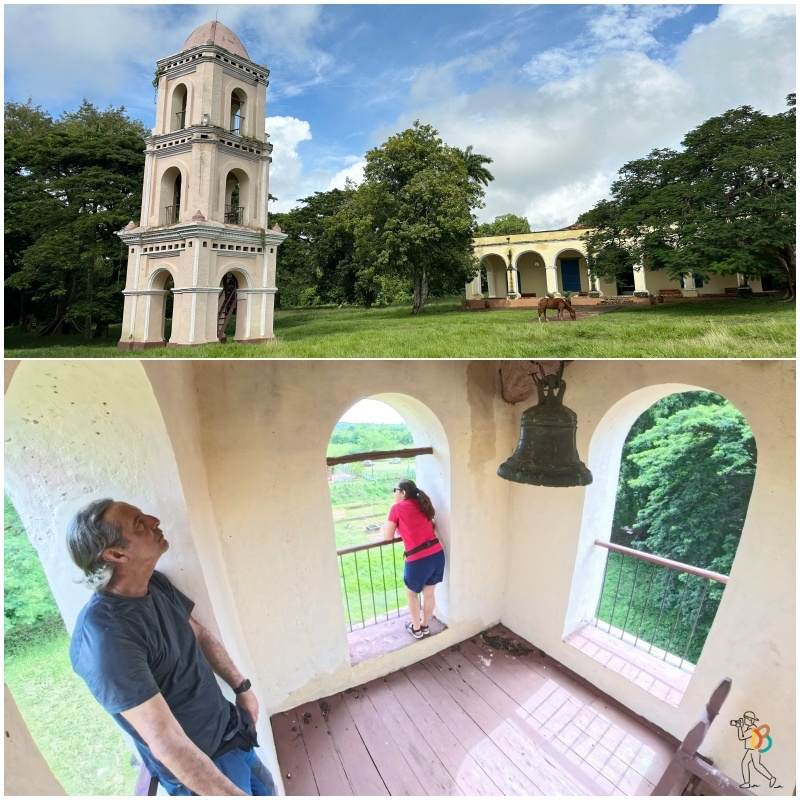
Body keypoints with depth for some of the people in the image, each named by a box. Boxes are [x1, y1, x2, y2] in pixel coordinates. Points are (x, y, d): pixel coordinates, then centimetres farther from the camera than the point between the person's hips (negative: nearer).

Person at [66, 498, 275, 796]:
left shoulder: (156, 583, -8)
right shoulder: (104, 638, -34)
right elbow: (165, 741, -31)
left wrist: (241, 687, 7)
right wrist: (232, 793, -25)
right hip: (196, 766, -7)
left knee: (266, 790, 25)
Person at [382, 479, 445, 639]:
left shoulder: (397, 508, -3)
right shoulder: (422, 505, 14)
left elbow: (388, 537, 1)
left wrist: (386, 525, 20)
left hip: (417, 560, -5)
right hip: (437, 554, 5)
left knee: (412, 593, 22)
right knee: (429, 593, 25)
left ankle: (416, 629, 37)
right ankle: (425, 626, 43)